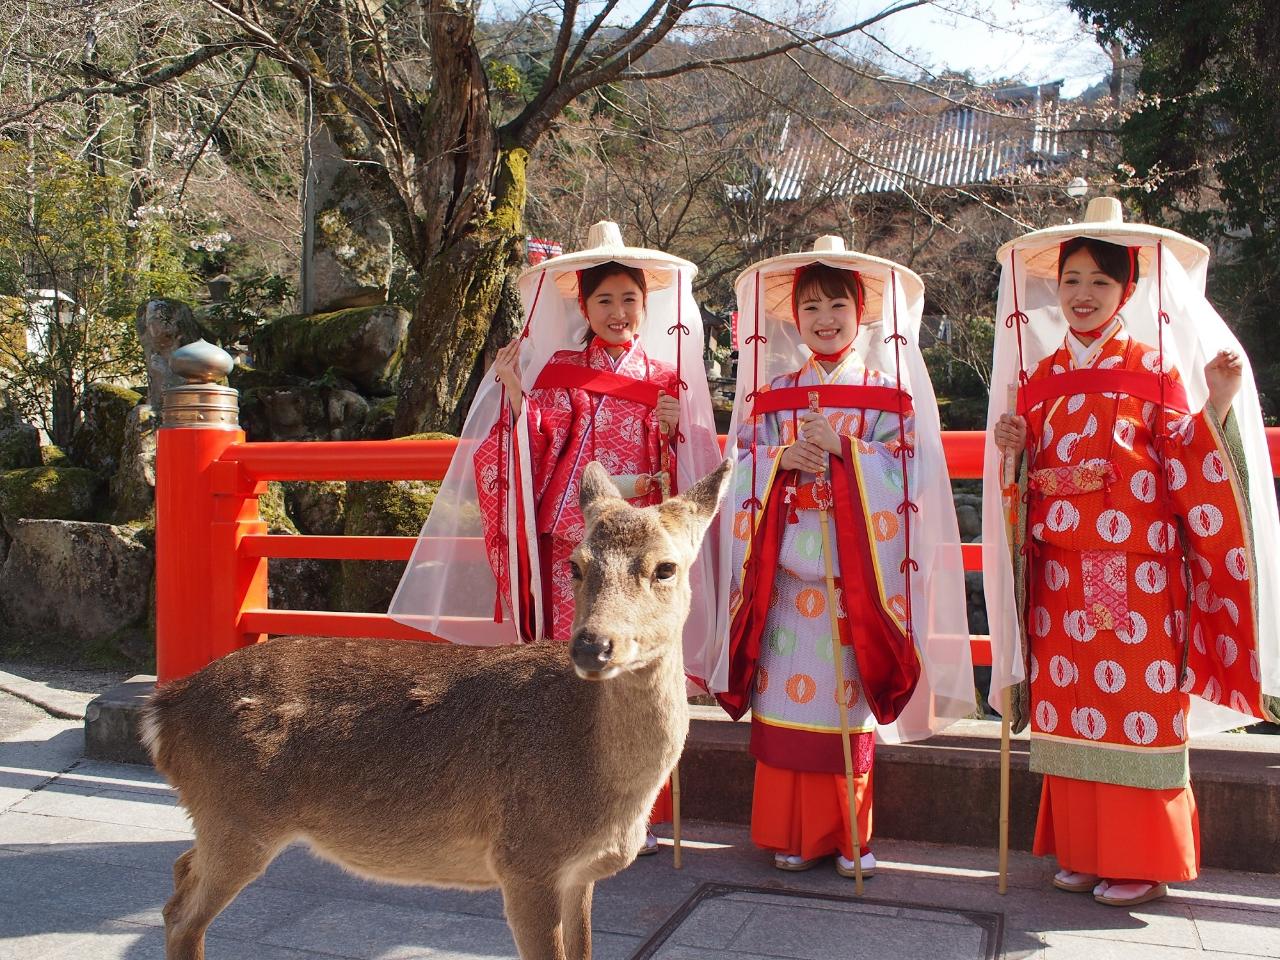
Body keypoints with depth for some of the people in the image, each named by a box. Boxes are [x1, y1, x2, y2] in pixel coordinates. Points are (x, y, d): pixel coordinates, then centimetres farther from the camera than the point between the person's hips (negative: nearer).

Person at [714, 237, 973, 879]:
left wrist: (842, 447, -16)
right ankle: (790, 832, 13)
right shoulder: (774, 389, 12)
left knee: (847, 694, 0)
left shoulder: (888, 389, 6)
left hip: (858, 561, -1)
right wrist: (786, 458, -13)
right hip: (786, 559, 2)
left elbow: (909, 468, -4)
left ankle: (850, 834, 14)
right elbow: (744, 464, 6)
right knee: (787, 691, 1)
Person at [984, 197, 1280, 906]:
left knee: (1139, 707, 0)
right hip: (1061, 573, 4)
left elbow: (1185, 468, -4)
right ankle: (1080, 849, 20)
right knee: (1067, 706, 7)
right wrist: (1012, 449, -5)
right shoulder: (1041, 373, 12)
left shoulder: (1155, 365, 2)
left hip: (1138, 571, -4)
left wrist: (1218, 408, -19)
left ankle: (1141, 860, 14)